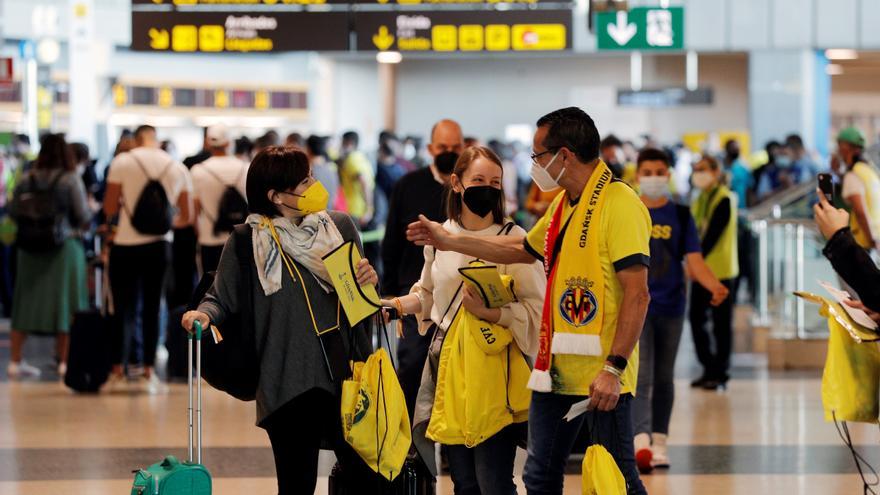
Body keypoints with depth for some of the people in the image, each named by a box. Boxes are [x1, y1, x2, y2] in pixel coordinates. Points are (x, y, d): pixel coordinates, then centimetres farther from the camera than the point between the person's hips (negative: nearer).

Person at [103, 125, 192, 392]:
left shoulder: (123, 162, -6)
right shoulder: (178, 168, 3)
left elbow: (109, 209, -5)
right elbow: (186, 217, 6)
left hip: (126, 244, -2)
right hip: (160, 245, 2)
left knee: (125, 309, 2)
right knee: (152, 309, 10)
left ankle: (117, 371, -4)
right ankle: (148, 372, 9)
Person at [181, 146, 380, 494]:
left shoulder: (340, 226, 7)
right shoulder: (248, 242, -2)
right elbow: (222, 299, 3)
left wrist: (368, 281, -4)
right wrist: (205, 315, -19)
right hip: (287, 386, -3)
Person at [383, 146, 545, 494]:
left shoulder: (514, 239, -8)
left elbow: (536, 309, -13)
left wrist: (488, 312, -26)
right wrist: (396, 305, 9)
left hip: (494, 376, -5)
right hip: (448, 369, 5)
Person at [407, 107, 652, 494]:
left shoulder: (618, 204, -16)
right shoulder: (562, 204, 13)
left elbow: (637, 294, -21)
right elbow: (522, 250, 32)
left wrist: (614, 368, -24)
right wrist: (448, 241, 30)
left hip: (600, 374, -9)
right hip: (556, 369, 9)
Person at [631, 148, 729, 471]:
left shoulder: (680, 215, 4)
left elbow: (694, 260, -3)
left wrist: (715, 286, -20)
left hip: (670, 306, 2)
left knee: (663, 378, 9)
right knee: (641, 375, -13)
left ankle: (659, 443, 17)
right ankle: (641, 442, -22)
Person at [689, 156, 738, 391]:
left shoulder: (723, 199, -13)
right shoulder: (701, 199, 13)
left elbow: (713, 233, -19)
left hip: (720, 271, -8)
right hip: (702, 269, 8)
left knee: (721, 323, 0)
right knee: (696, 318, 7)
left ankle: (720, 374, 6)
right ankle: (709, 369, 17)